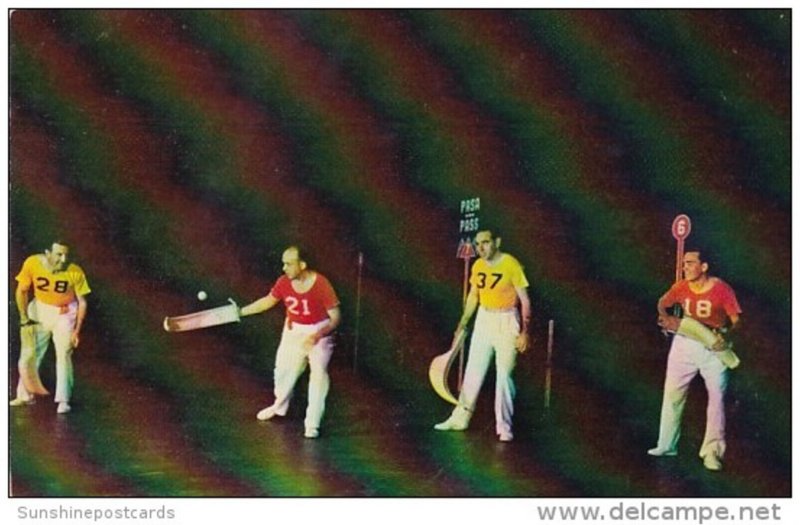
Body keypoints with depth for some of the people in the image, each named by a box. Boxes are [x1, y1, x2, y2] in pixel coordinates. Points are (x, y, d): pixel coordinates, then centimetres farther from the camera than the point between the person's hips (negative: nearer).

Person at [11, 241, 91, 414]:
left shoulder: (75, 272, -23)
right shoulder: (32, 263, -19)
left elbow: (82, 302, -12)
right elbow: (22, 291, -5)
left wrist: (77, 330, -14)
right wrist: (24, 319, -8)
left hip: (64, 313, -2)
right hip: (39, 310, 2)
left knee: (64, 354, -11)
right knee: (29, 353, 8)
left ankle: (63, 400, -6)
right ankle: (25, 395, 23)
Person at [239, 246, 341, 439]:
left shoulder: (321, 284, -27)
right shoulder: (284, 282, -13)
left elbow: (335, 316, -23)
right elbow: (267, 301, 6)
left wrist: (317, 336, -34)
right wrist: (241, 311, 2)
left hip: (319, 331, -5)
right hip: (293, 330, 5)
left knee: (318, 373, -15)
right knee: (284, 368, 17)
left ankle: (312, 424, -8)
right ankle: (280, 406, 45)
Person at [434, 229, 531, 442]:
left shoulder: (511, 265, -14)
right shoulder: (478, 266, 3)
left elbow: (525, 300, -11)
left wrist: (524, 332, -15)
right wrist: (462, 326, 16)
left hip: (506, 322, -6)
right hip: (484, 320, 6)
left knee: (504, 375, -5)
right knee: (473, 371, 10)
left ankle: (504, 427, 2)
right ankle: (460, 418, 19)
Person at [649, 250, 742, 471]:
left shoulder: (721, 289, -13)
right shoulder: (680, 287, -3)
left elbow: (736, 319, -10)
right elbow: (663, 303, 15)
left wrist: (726, 336, -27)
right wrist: (666, 318, -6)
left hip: (714, 346, -3)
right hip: (684, 342, 3)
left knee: (716, 396, -5)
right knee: (672, 393, 5)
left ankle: (712, 451, 0)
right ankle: (667, 445, 16)